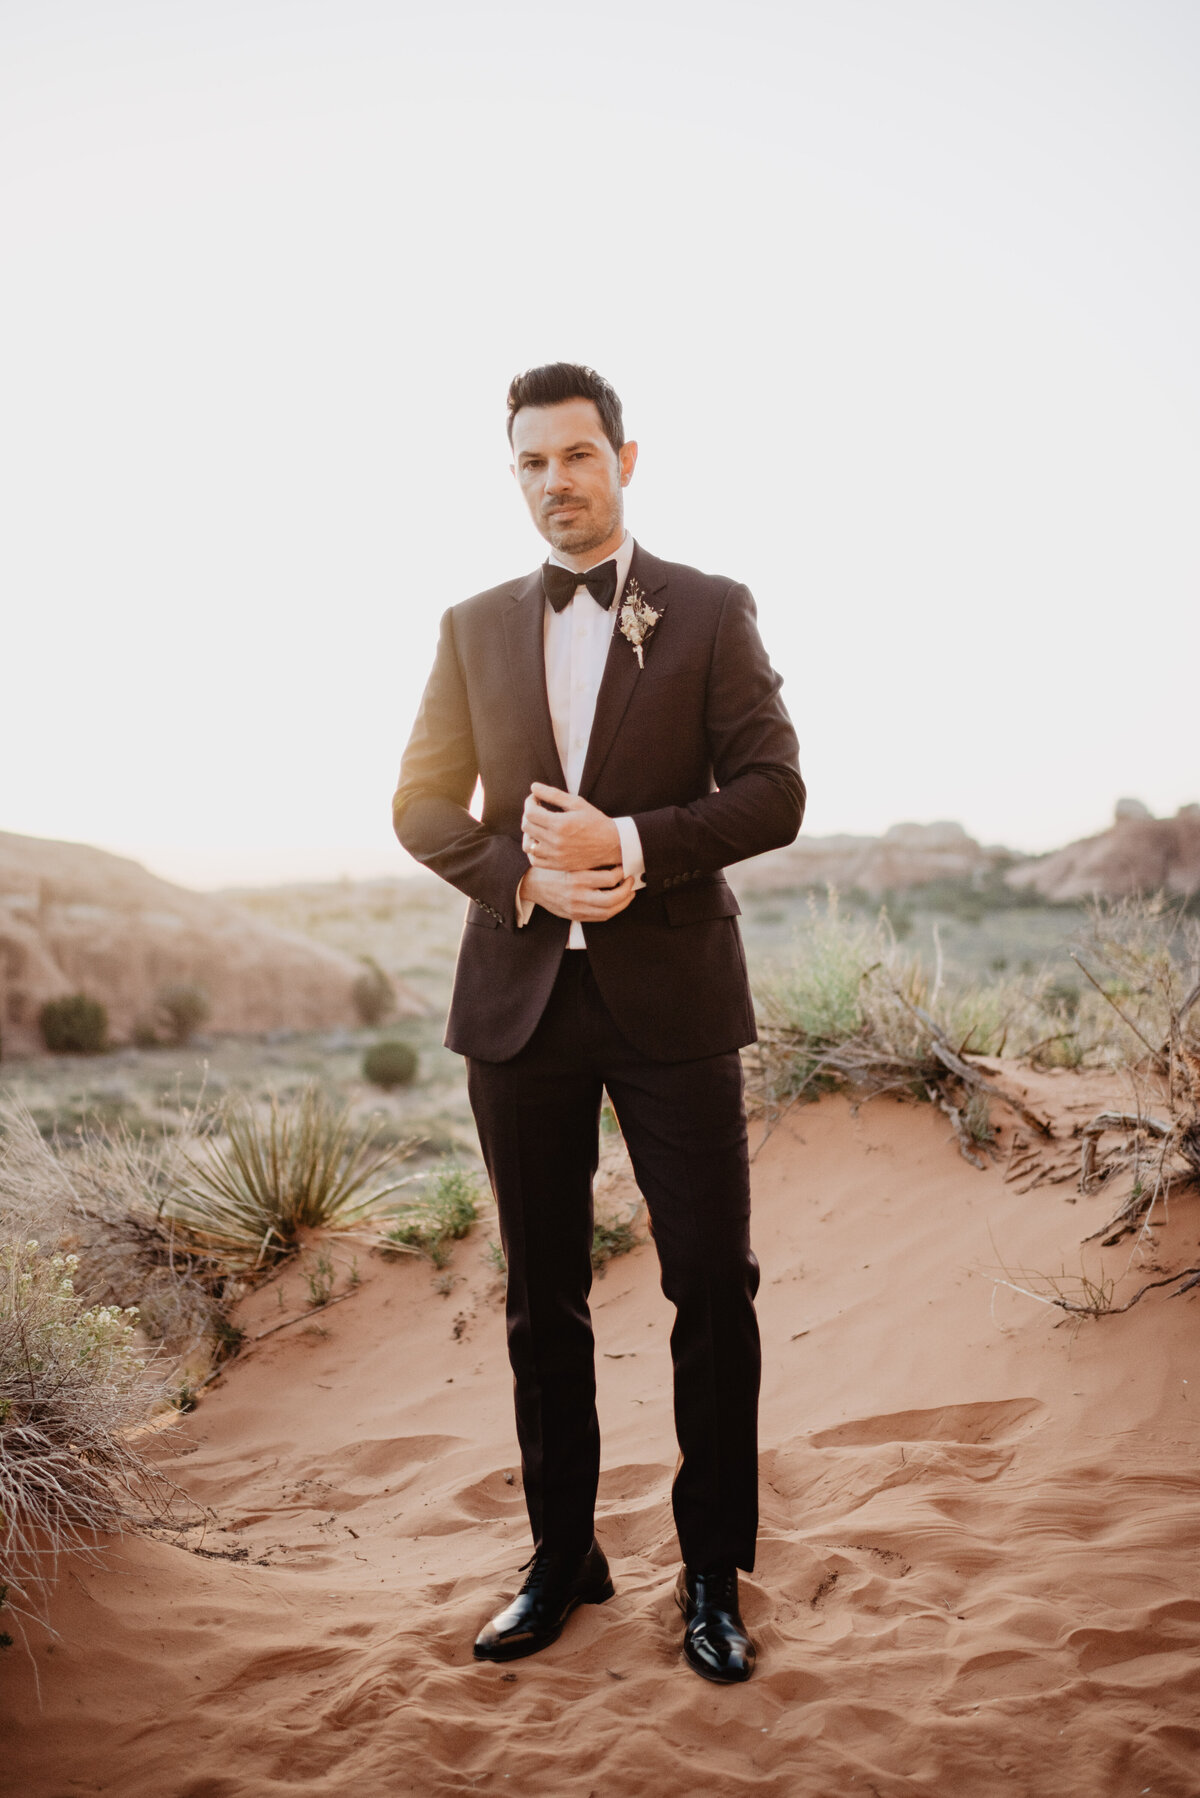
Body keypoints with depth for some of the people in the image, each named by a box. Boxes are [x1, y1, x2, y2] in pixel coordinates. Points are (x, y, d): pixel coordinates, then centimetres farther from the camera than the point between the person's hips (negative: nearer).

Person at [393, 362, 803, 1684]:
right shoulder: (475, 627, 13)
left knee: (713, 1289, 1)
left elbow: (773, 793, -4)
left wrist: (627, 847, -17)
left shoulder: (710, 613, 4)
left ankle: (712, 1574, 17)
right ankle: (562, 1560, 25)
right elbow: (422, 803, 8)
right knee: (542, 1298, 10)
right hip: (521, 994, 3)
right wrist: (522, 875, -10)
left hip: (671, 993, -2)